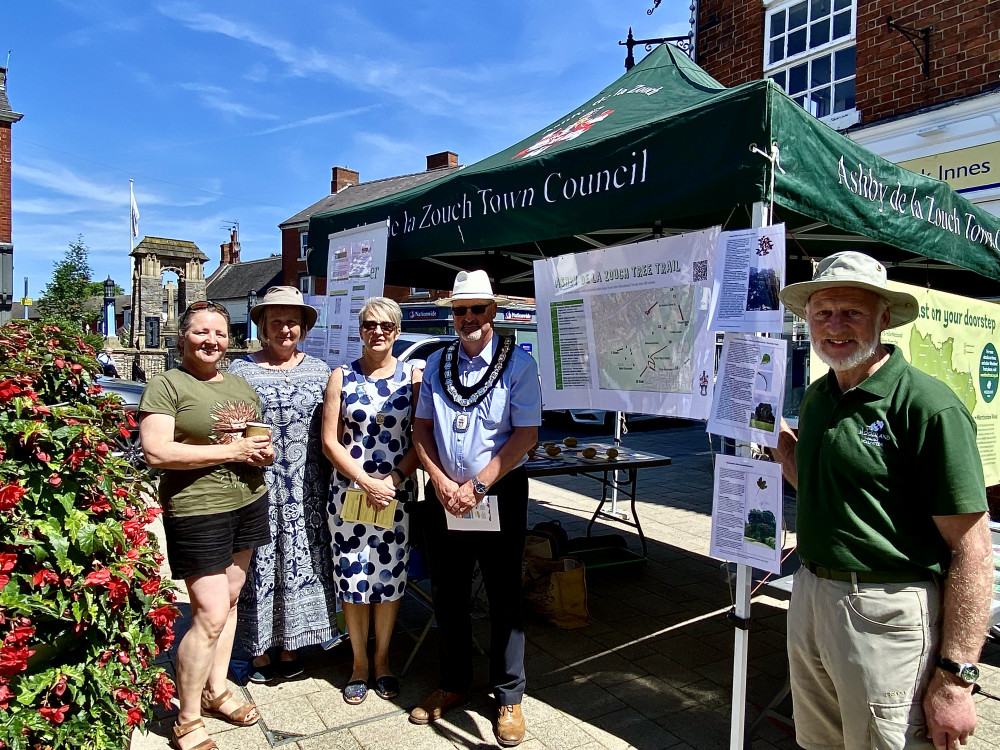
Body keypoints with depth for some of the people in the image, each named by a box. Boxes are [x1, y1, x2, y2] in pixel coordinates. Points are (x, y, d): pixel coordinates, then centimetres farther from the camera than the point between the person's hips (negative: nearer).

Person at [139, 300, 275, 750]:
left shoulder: (241, 386, 14)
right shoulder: (167, 385, -8)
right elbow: (156, 452, -18)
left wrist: (263, 452, 2)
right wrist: (230, 451, -18)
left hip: (248, 502, 7)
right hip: (196, 510, -7)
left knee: (229, 600, 16)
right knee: (210, 616, -5)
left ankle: (216, 692, 33)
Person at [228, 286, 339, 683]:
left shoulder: (319, 371, 8)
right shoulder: (240, 370, 2)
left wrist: (332, 483, 3)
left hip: (306, 489, 2)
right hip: (256, 486, -2)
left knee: (302, 563, 8)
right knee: (259, 568, 5)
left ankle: (290, 648, 26)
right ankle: (260, 653, 23)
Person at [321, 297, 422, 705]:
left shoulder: (412, 376, 0)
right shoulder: (342, 377, 1)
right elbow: (331, 442, -2)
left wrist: (393, 480, -13)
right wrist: (366, 482, -12)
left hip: (397, 492, 0)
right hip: (350, 490, 0)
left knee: (390, 576, 9)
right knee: (352, 577, 7)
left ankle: (382, 659, 29)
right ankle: (359, 662, 28)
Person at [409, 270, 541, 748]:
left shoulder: (518, 362, -7)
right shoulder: (436, 364, 7)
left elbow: (527, 434, -12)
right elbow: (421, 428, 7)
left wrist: (477, 485, -16)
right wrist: (441, 482, -8)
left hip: (501, 493, -4)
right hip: (443, 495, 4)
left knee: (504, 596, 7)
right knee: (447, 593, 15)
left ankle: (509, 698, 25)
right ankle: (453, 684, 35)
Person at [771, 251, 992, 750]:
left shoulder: (927, 405, -17)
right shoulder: (817, 396, 7)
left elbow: (972, 550, -18)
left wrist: (954, 677, -18)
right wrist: (776, 434, 7)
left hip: (888, 614, -7)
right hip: (810, 593, 7)